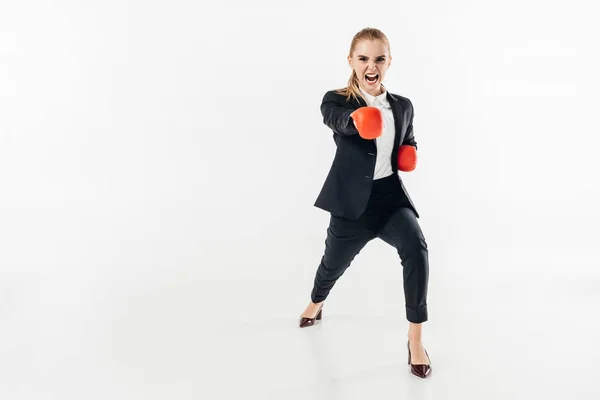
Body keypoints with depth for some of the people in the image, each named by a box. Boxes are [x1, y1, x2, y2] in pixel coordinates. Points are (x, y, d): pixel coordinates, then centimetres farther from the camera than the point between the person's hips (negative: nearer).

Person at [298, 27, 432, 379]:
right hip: (352, 201, -1)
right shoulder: (336, 100, -10)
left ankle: (416, 340, -16)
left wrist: (410, 155, -3)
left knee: (416, 246, -27)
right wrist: (357, 118, -60)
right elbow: (338, 120, -36)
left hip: (390, 194, 2)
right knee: (335, 262, 18)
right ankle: (316, 304, 56)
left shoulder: (403, 106, 3)